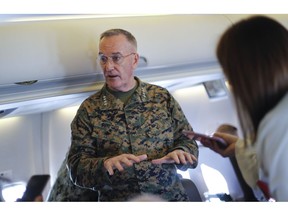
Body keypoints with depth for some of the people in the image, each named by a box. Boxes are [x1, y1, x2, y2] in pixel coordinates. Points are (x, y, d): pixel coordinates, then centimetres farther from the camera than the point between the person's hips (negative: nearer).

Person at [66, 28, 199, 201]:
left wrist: (180, 153, -10)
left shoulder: (162, 97, 9)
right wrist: (106, 164, -18)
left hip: (170, 196, 1)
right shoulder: (88, 109, 6)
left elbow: (187, 139, 12)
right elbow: (76, 167, 2)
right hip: (117, 201, -1)